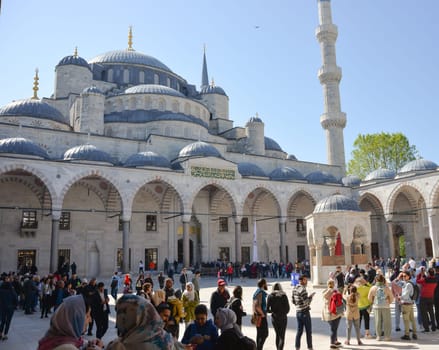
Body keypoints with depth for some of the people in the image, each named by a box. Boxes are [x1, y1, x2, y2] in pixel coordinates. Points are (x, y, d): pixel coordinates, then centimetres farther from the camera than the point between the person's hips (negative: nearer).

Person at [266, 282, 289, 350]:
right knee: (282, 337, 0)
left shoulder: (270, 296, -3)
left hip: (274, 318, 3)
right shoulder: (283, 296, -8)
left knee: (277, 335, 21)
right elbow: (287, 308, -7)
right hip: (283, 318, -3)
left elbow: (267, 309, -5)